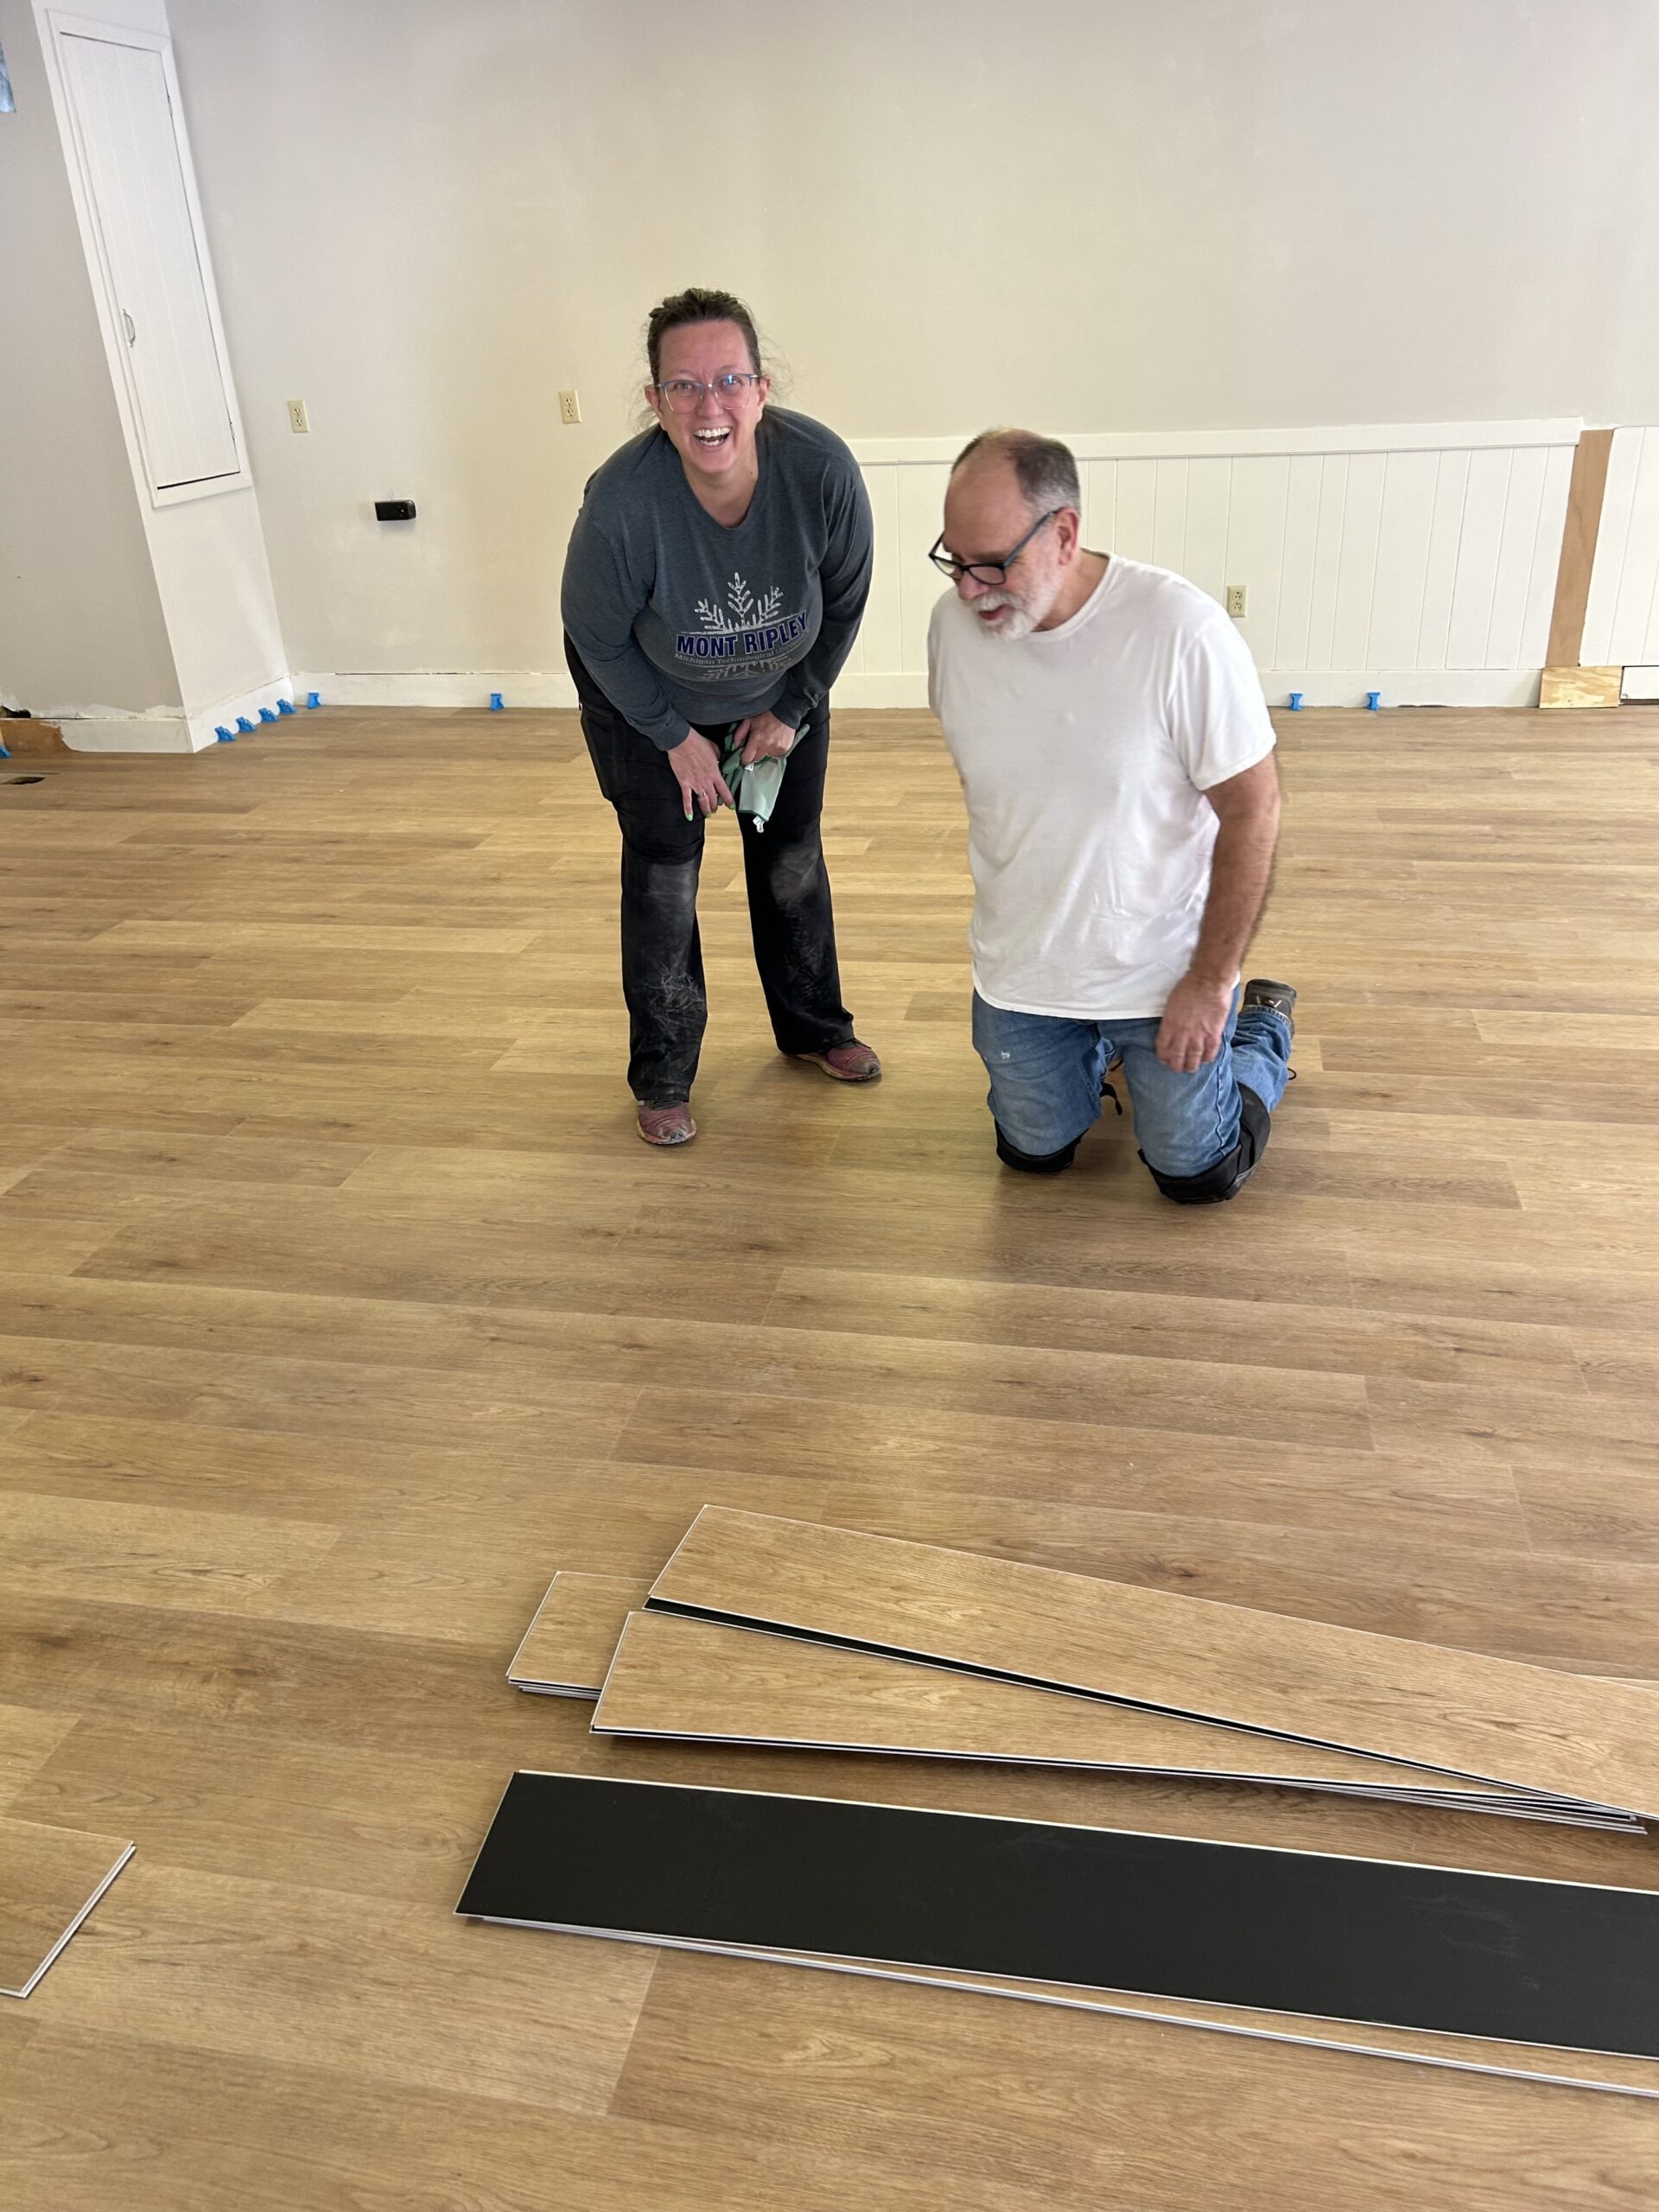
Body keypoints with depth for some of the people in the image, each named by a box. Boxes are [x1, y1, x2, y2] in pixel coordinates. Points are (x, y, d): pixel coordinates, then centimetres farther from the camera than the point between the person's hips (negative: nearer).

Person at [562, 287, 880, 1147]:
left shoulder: (822, 469, -30)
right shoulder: (621, 503, -36)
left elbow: (844, 603, -10)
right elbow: (598, 638, -17)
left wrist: (793, 709, -5)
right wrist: (675, 736, -10)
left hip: (781, 691, 3)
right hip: (647, 702, -2)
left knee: (793, 861, 12)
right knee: (663, 882, 1)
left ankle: (813, 1027, 35)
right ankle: (661, 1078, 18)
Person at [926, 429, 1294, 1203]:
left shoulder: (1180, 629, -27)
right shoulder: (953, 624, -12)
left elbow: (1252, 807, -18)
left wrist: (1212, 981, -16)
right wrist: (1013, 899, 14)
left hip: (1162, 974, -4)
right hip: (1018, 975, 4)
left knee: (1196, 1173, 13)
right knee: (1033, 1153, 19)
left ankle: (1262, 1025, 40)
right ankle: (1099, 1050, 48)